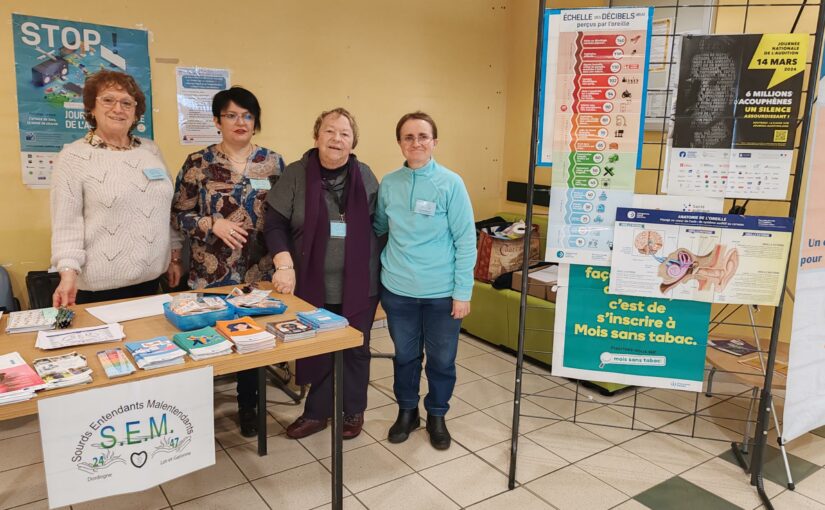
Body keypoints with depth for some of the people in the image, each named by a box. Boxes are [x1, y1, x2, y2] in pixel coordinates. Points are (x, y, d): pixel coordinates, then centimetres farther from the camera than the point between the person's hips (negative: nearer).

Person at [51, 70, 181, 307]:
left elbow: (167, 210, 13)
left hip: (149, 277, 5)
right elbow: (66, 223, -9)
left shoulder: (151, 150, 8)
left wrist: (174, 256, 13)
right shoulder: (73, 156, -5)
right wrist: (68, 272, -19)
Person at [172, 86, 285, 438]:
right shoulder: (198, 163, -2)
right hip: (211, 273, -1)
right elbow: (180, 214, 1)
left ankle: (248, 405, 30)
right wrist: (212, 224, -16)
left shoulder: (272, 162, 3)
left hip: (259, 271, 2)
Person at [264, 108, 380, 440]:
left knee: (355, 349, 12)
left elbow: (378, 223, 8)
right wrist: (285, 266, -17)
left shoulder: (364, 176, 2)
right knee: (318, 349, 11)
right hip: (314, 283, -1)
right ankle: (318, 412, 30)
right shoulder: (296, 174, -4)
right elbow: (276, 224, -6)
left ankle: (352, 411, 30)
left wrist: (384, 268, 5)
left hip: (359, 283, 1)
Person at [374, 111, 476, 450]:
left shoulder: (451, 183, -10)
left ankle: (437, 416, 35)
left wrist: (463, 292, -10)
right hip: (398, 289, 2)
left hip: (442, 291, -2)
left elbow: (466, 241, -9)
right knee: (405, 355, 18)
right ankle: (407, 411, 39)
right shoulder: (389, 184, 0)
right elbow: (378, 228, 15)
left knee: (441, 359, 12)